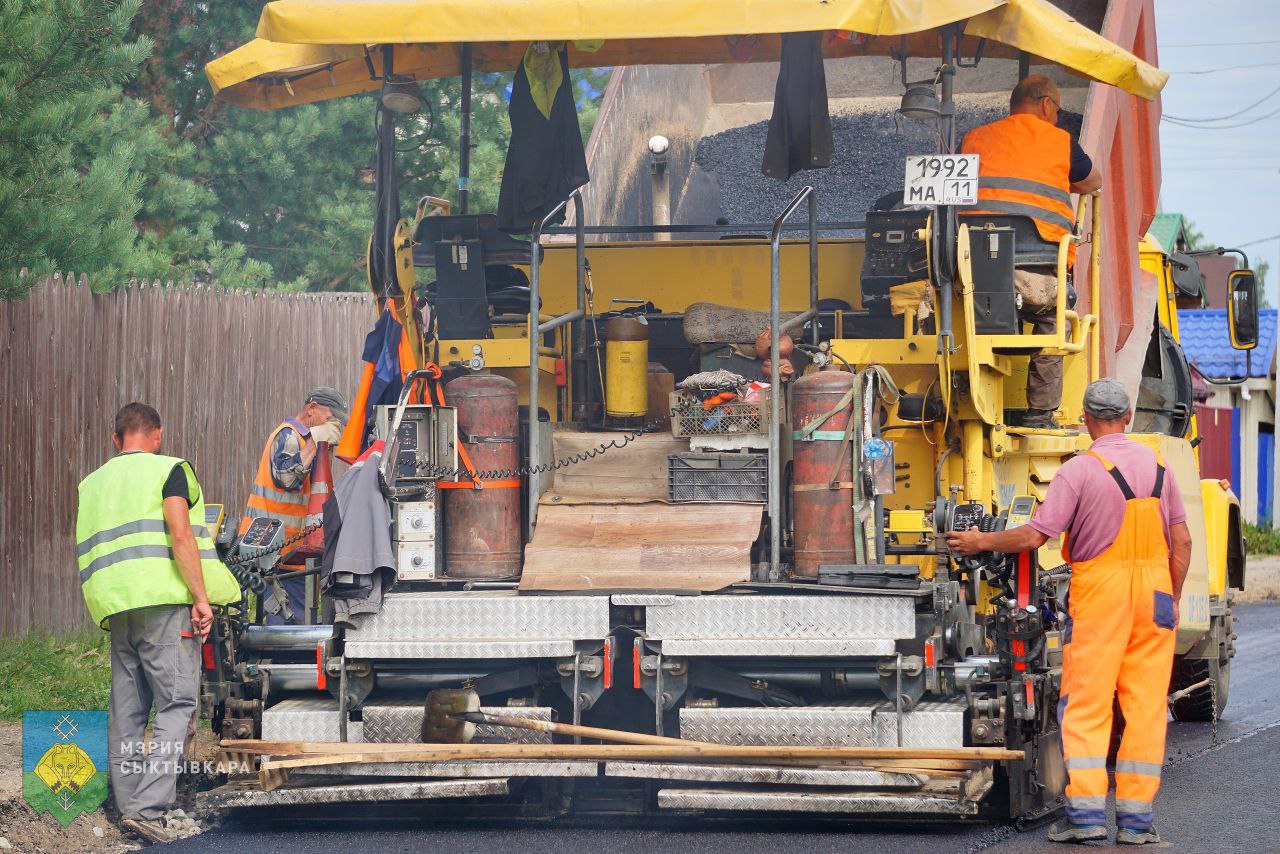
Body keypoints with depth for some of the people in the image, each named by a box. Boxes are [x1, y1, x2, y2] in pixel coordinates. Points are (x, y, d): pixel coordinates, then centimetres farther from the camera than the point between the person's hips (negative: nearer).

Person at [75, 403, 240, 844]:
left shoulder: (91, 484, 20)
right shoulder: (169, 469, 1)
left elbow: (86, 551, 20)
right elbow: (180, 535, -11)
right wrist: (201, 598, -12)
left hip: (115, 607, 6)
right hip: (164, 600, -6)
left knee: (126, 709, 11)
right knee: (177, 705, -8)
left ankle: (127, 804, 10)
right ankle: (149, 807, -21)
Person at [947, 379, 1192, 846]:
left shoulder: (1078, 471, -8)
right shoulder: (1157, 466, 7)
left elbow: (1033, 536, -11)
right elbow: (1181, 541, 8)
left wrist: (981, 542, 4)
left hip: (1099, 590, -4)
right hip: (1153, 590, 4)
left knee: (1086, 703, 1)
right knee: (1146, 705, 4)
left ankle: (1085, 811, -5)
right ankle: (1135, 819, 4)